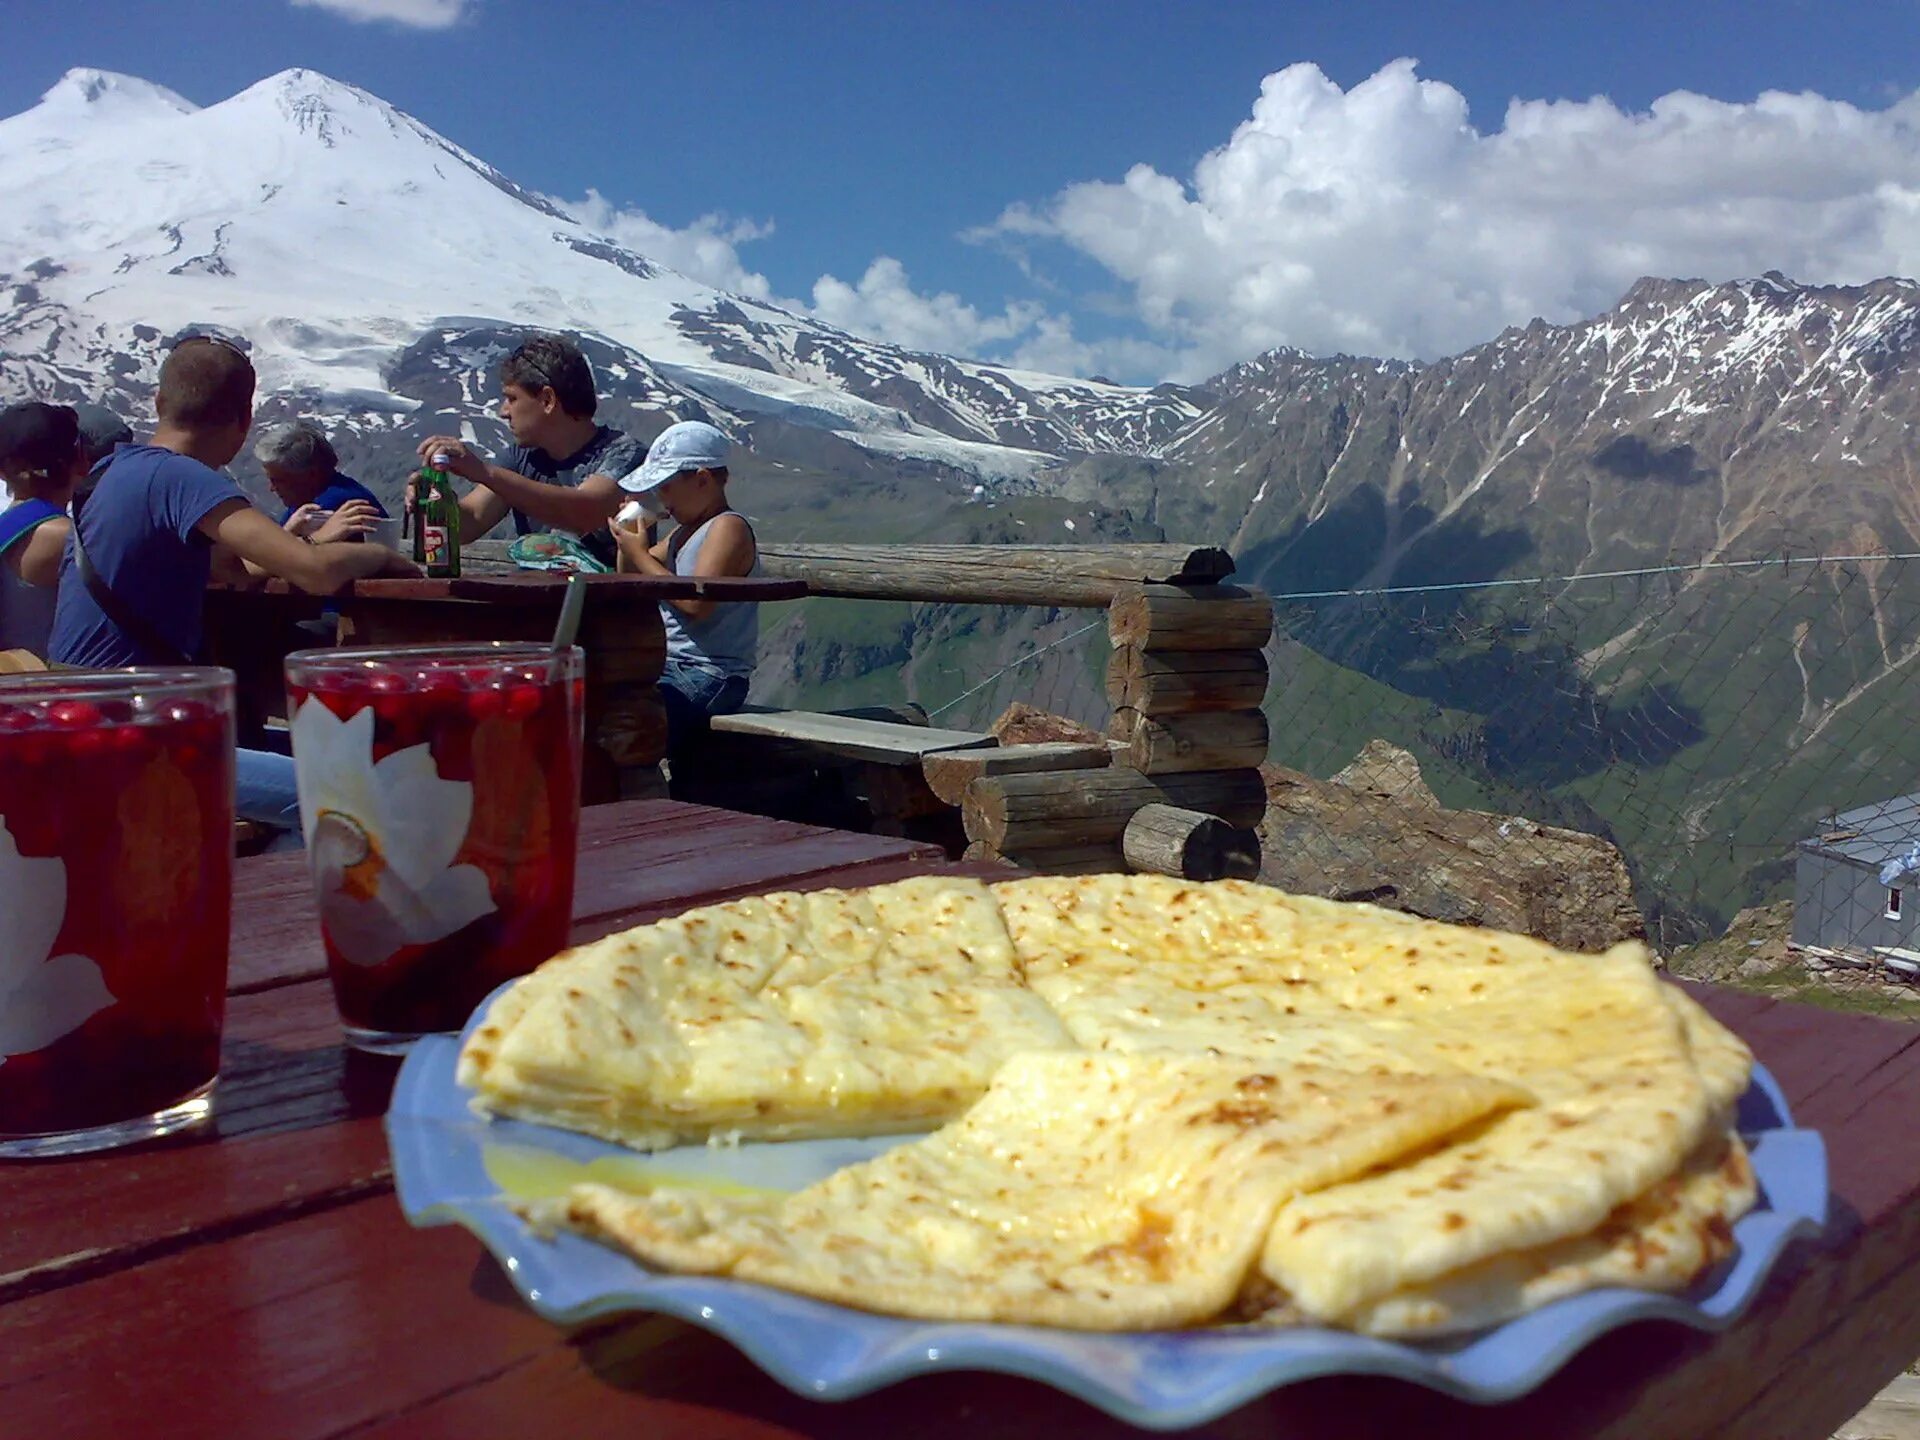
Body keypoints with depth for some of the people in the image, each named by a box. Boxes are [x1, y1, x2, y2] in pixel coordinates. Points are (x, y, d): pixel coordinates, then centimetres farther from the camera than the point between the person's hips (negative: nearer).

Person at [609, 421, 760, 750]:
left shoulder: (729, 527, -10)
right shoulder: (685, 531, 19)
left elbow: (696, 603, -23)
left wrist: (641, 555, -11)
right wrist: (627, 540, 10)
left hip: (709, 677, -10)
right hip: (672, 668, 10)